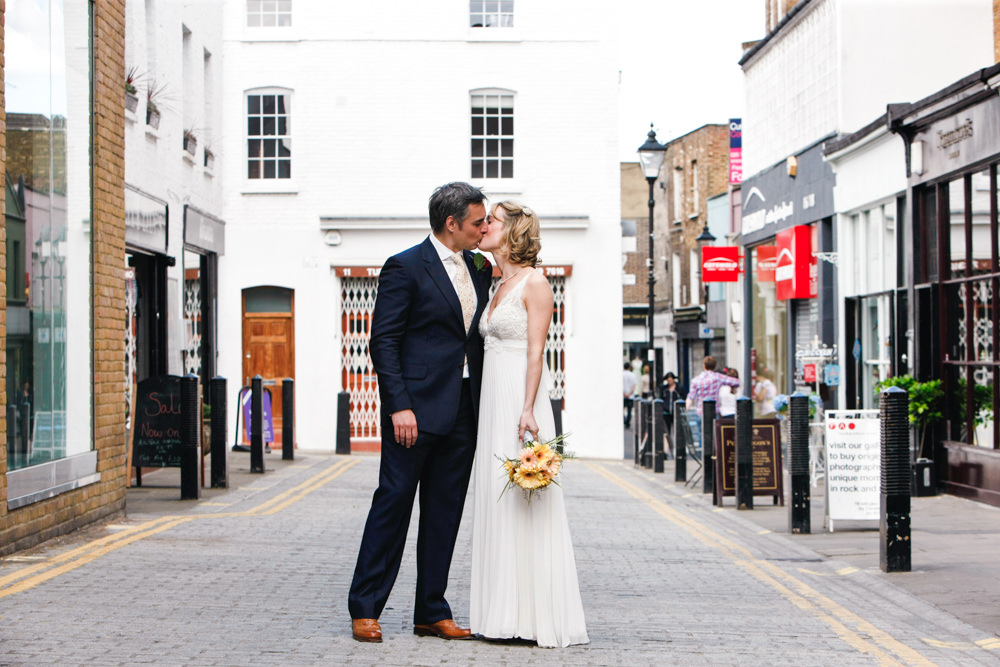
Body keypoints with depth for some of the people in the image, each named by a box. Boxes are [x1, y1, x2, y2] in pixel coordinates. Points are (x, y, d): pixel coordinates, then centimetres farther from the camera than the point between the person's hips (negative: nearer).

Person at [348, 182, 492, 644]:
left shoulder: (478, 269, 14)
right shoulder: (405, 267, -7)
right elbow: (383, 341, -10)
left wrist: (483, 406, 10)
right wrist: (399, 405, -18)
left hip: (462, 411, 7)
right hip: (417, 408, -7)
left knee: (445, 511, 8)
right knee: (393, 501, -3)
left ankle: (432, 613, 14)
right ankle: (364, 610, 4)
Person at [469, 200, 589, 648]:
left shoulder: (534, 282, -7)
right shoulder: (499, 286, 18)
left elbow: (536, 351, -15)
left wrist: (528, 410, -21)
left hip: (519, 399, -8)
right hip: (493, 399, 8)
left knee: (521, 505, -8)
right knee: (494, 504, 6)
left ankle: (535, 616, -4)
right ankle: (503, 615, 9)